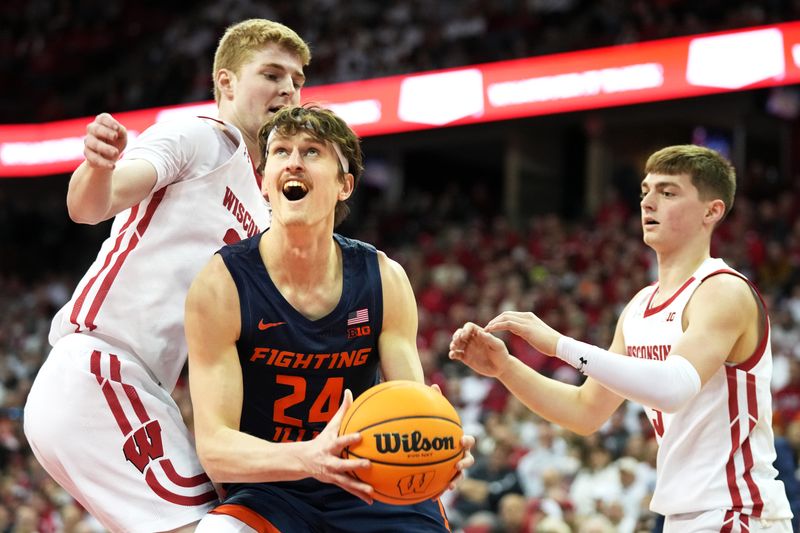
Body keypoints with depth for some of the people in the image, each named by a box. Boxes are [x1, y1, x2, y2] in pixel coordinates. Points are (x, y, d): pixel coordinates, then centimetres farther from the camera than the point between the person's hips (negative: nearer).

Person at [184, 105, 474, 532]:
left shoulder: (385, 280, -5)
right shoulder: (221, 285, -15)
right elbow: (214, 446, -20)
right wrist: (308, 457, -41)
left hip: (372, 491, 3)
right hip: (269, 493, -3)